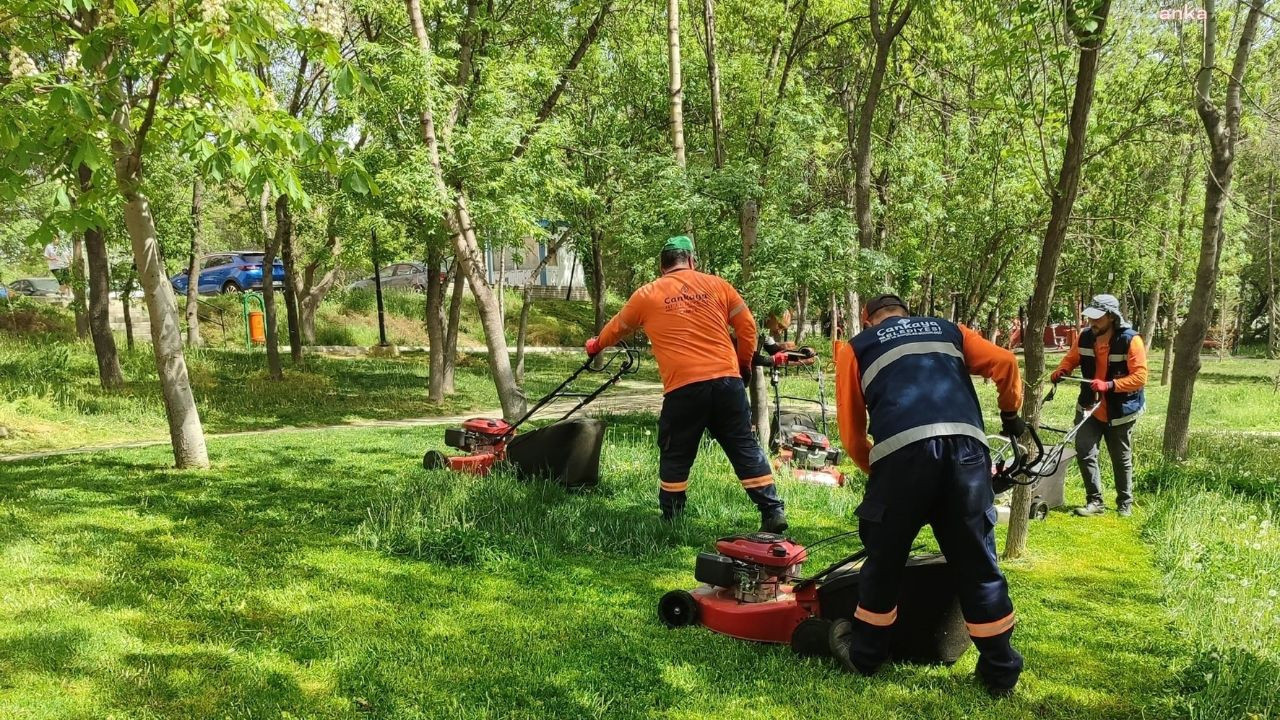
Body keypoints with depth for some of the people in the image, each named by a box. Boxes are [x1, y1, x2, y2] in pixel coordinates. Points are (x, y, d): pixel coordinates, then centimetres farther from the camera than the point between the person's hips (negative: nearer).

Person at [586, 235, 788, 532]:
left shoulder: (646, 295, 10)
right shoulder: (715, 285, 11)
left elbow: (616, 328, 26)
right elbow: (747, 326, 10)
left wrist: (596, 345, 46)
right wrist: (743, 364, 24)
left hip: (683, 388, -1)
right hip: (727, 380, 2)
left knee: (675, 457, 12)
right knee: (745, 447, 8)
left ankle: (671, 522, 18)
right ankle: (773, 512, 5)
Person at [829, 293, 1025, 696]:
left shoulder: (856, 347, 24)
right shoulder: (948, 330, 31)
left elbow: (851, 432, 19)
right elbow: (1005, 364, 17)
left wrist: (876, 473, 34)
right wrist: (1011, 416, 35)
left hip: (903, 450, -2)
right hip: (966, 446, 2)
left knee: (884, 560, 14)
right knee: (978, 563, 12)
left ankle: (863, 655, 30)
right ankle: (1000, 670, 21)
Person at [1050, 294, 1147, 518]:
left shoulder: (1130, 340, -19)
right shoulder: (1085, 338, -4)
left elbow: (1140, 377, -22)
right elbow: (1071, 359, 13)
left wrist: (1109, 385, -33)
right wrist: (1060, 371, -9)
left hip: (1119, 412, -4)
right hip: (1089, 408, 4)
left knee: (1121, 460, 12)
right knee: (1084, 452, -7)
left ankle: (1125, 503, 29)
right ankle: (1095, 501, 6)